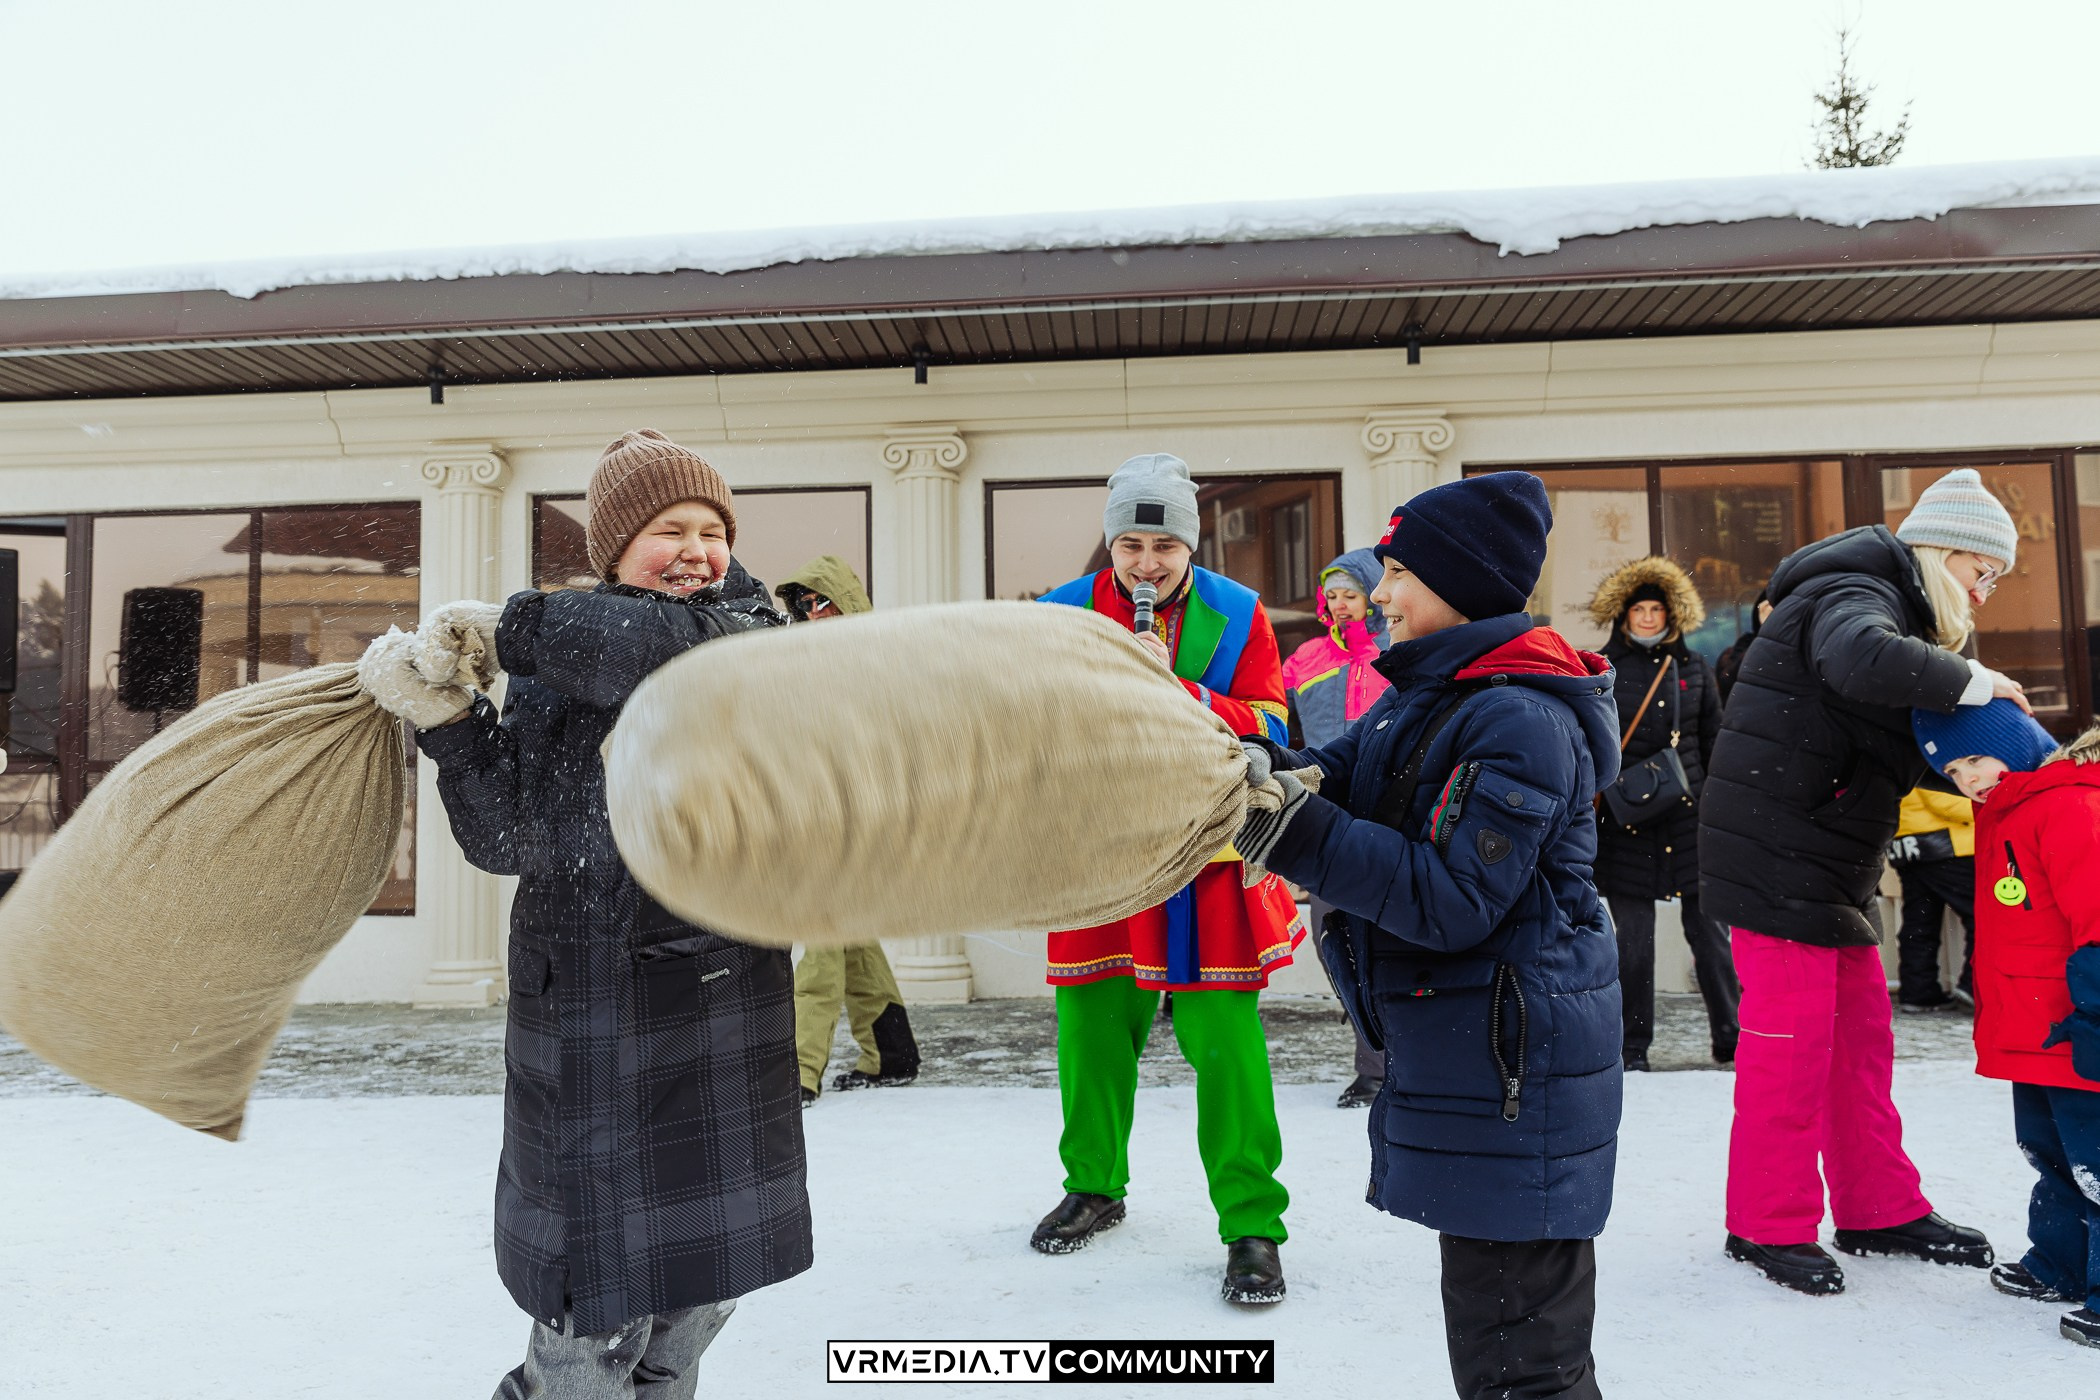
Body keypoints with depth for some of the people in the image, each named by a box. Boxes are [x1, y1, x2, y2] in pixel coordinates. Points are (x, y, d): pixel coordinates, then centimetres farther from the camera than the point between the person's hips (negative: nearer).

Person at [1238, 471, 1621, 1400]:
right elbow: (1333, 774, 4)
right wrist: (1254, 768, -16)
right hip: (1447, 1041, 10)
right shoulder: (1426, 694, 10)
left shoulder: (1521, 720, -20)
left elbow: (1454, 903, -25)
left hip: (1511, 1062, -10)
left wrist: (1297, 833, -28)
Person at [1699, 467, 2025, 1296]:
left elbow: (1893, 753, 15)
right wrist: (1976, 683, -24)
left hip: (1833, 868, 10)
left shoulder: (1886, 604, 20)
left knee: (1861, 1033, 15)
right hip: (1776, 856, -10)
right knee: (1790, 1038, -4)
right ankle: (1769, 1226, 9)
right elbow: (1866, 660, -39)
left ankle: (1879, 1209, 28)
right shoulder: (1853, 595, -12)